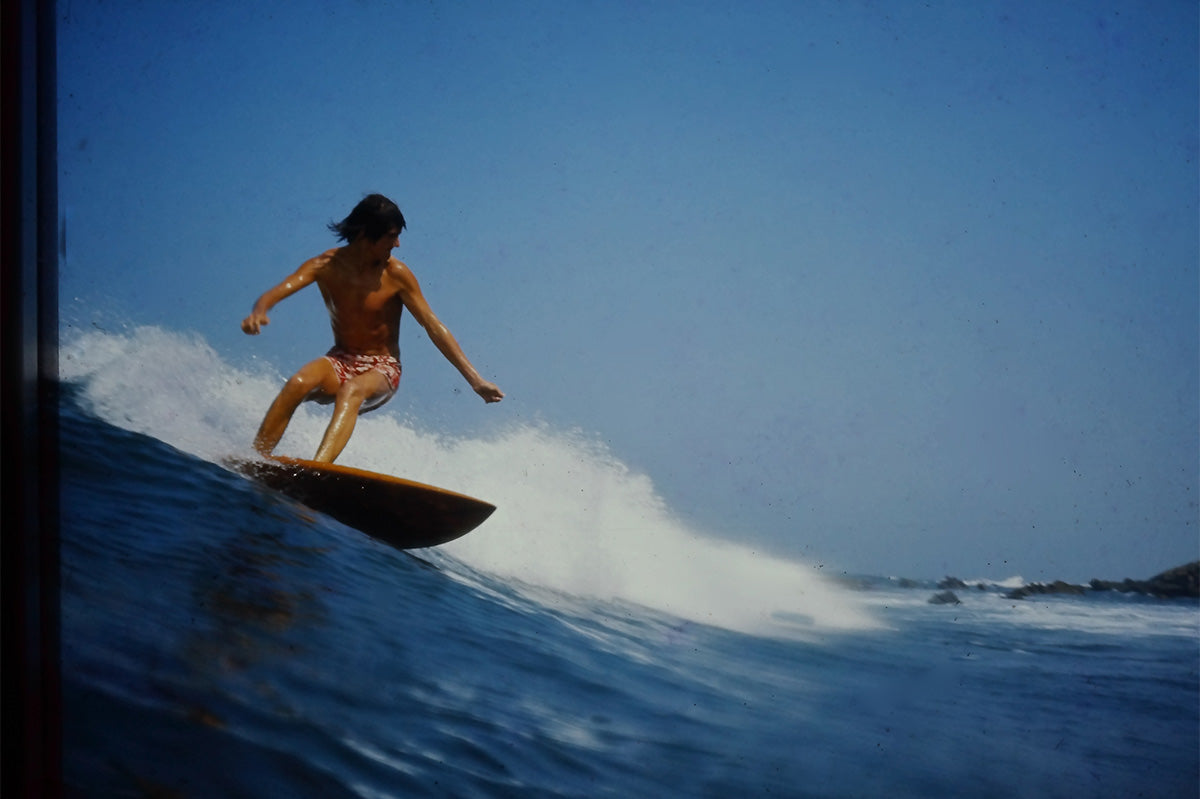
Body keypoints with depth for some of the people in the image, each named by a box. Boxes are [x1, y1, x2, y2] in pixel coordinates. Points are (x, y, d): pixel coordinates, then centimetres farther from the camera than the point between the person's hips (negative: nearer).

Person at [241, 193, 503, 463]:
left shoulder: (396, 275, -11)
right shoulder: (327, 266, -7)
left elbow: (434, 329, -10)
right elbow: (278, 291, -21)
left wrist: (475, 380, -14)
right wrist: (259, 311, -46)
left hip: (381, 369, -2)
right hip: (341, 361, 2)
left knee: (351, 391, -36)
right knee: (298, 384, -30)